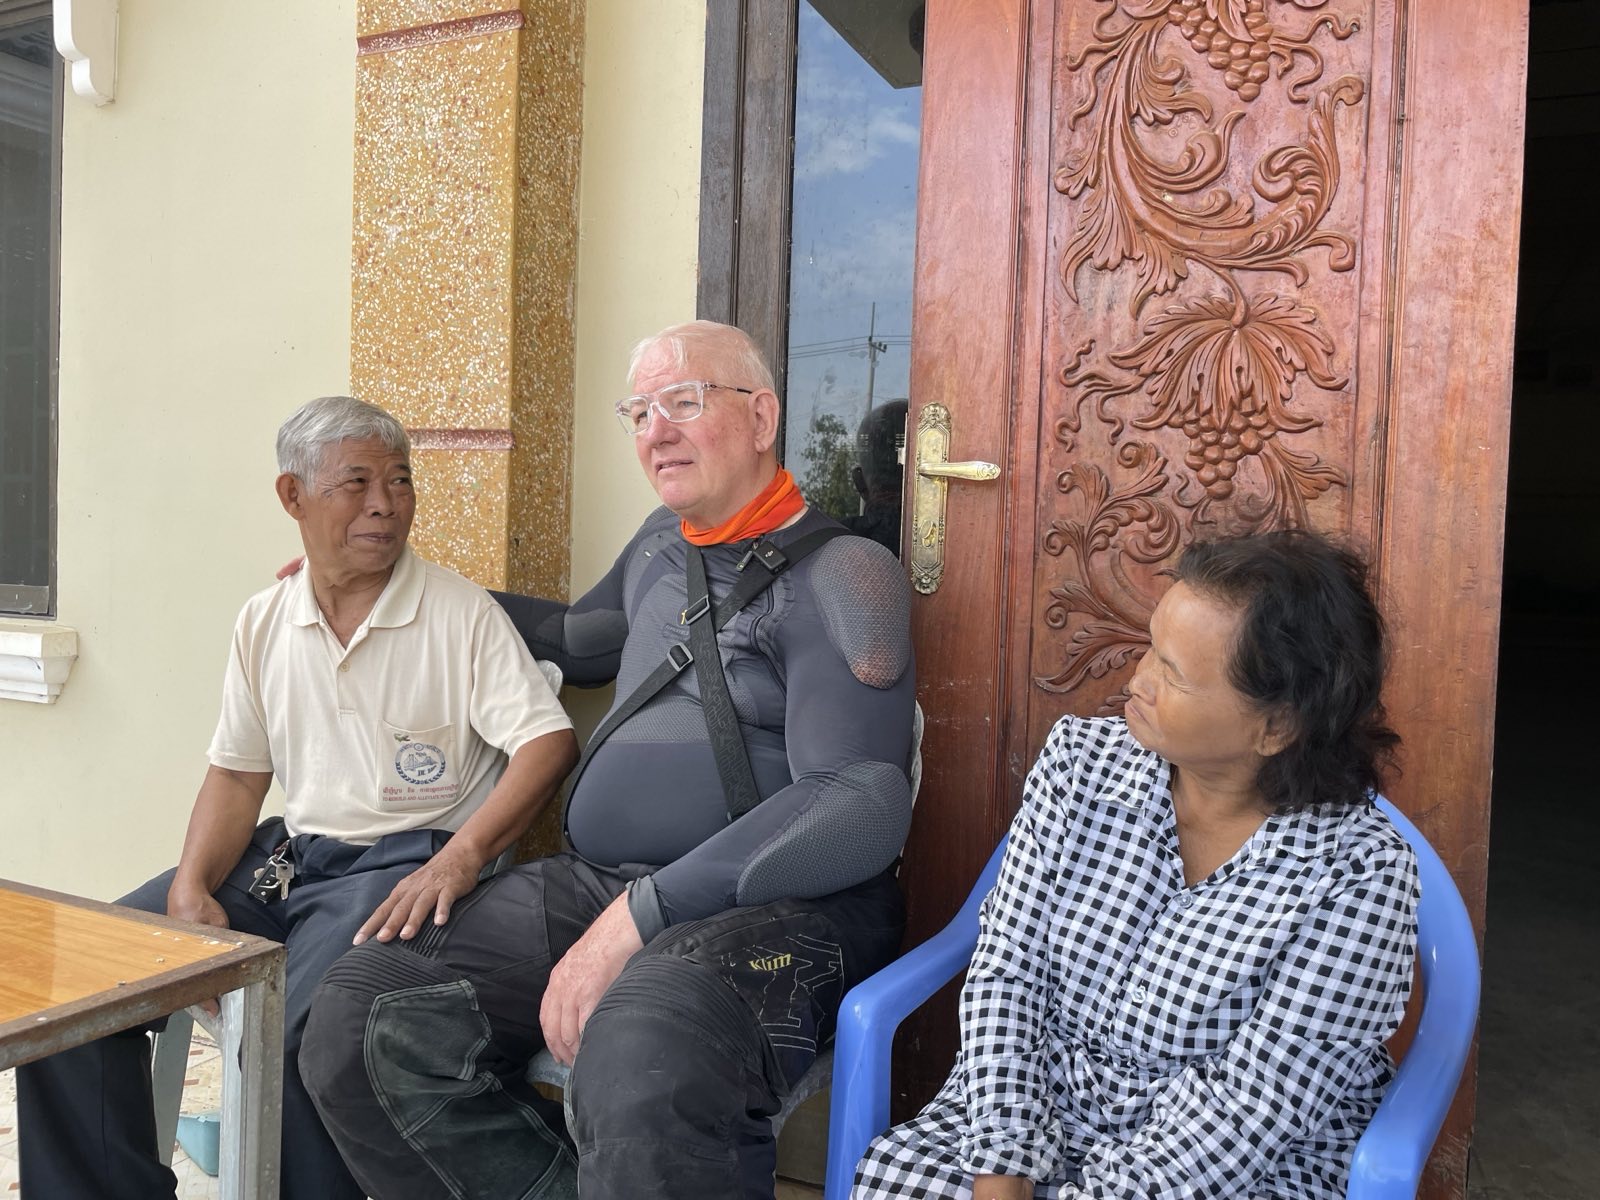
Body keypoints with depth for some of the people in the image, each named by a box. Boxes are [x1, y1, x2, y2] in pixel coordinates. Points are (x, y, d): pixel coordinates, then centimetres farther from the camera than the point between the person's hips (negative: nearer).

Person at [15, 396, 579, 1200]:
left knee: (300, 1034, -31)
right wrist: (191, 886, -1)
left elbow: (548, 743, -15)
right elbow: (237, 773, 15)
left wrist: (463, 855, -29)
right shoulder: (263, 624, 10)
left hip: (401, 864, -6)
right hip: (283, 856, 6)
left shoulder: (461, 613, -7)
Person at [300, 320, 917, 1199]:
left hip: (775, 905, -7)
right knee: (361, 1008, -12)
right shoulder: (664, 542, 18)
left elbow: (862, 805, -17)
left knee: (636, 1072, -38)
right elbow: (577, 639, 38)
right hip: (595, 881, 8)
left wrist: (640, 915, -21)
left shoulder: (841, 575, -6)